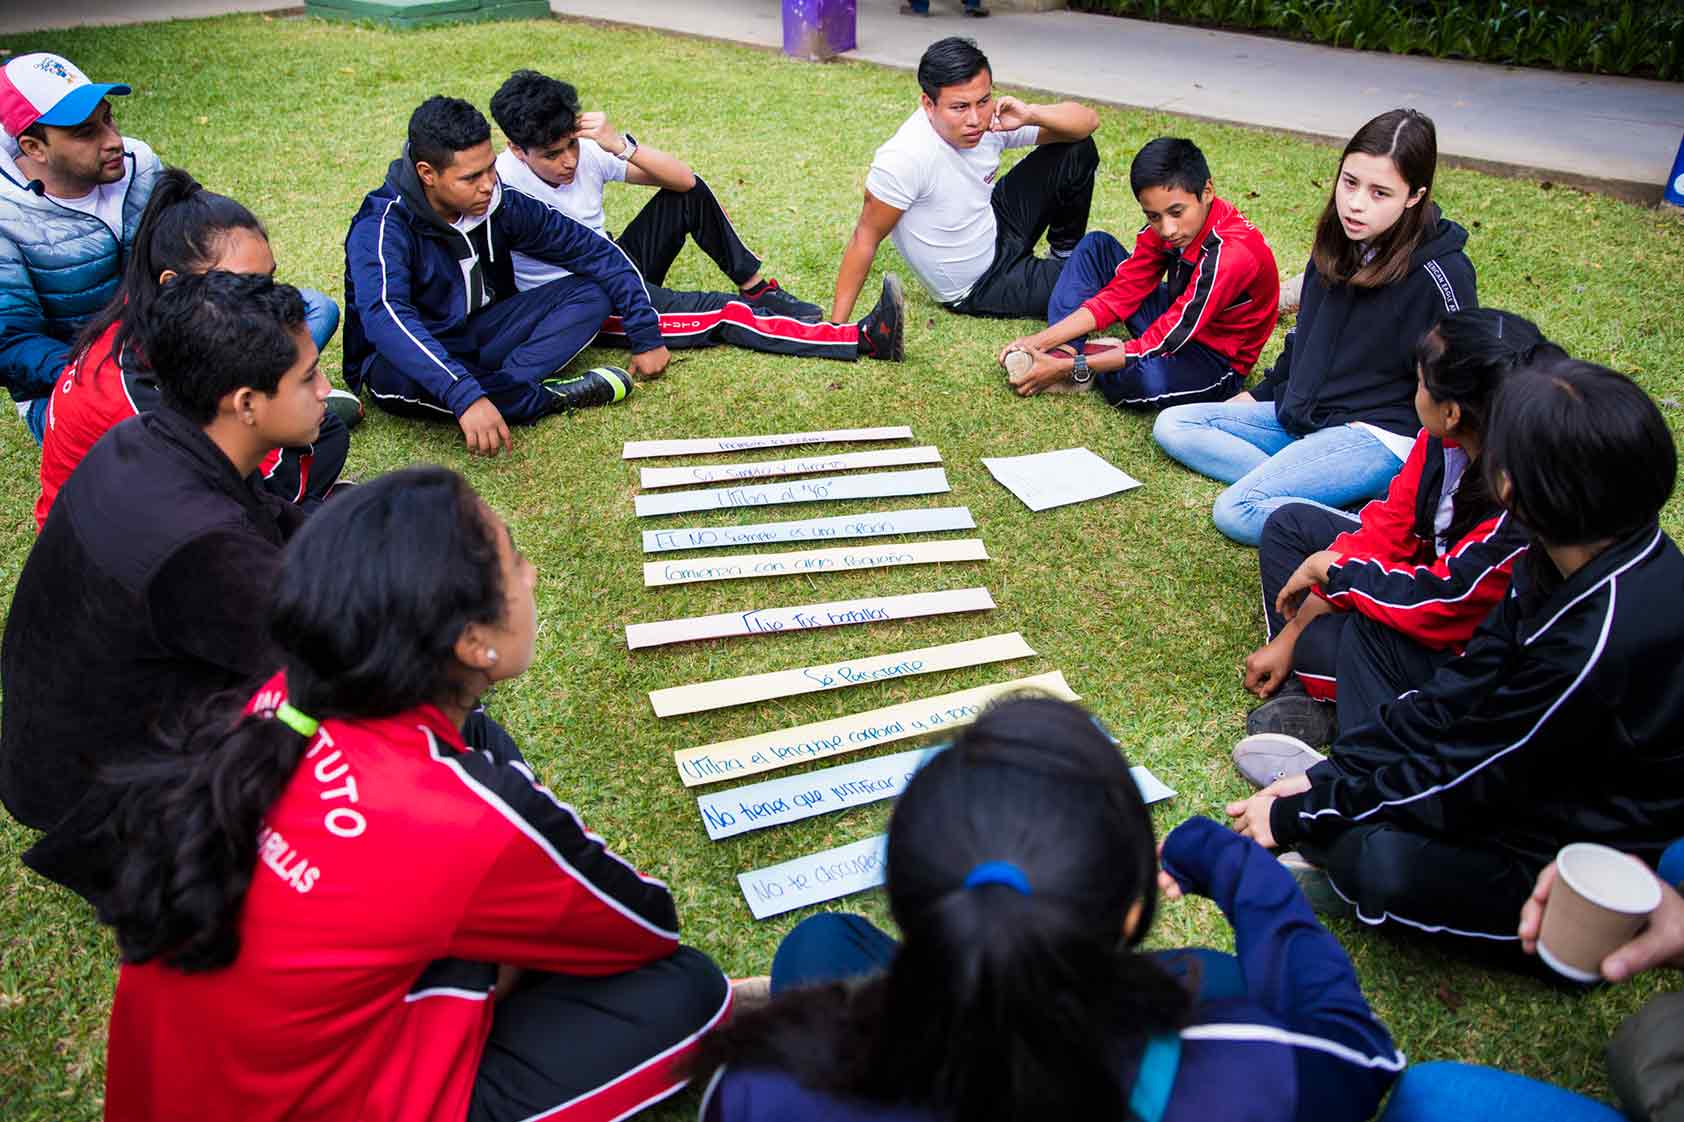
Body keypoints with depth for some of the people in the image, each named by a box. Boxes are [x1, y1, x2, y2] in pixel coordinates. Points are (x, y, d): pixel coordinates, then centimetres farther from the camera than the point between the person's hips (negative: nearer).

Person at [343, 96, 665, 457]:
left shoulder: (500, 203, -10)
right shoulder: (382, 227, -25)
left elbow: (593, 250, -2)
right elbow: (385, 319, -43)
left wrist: (646, 336, -4)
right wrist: (465, 397, -56)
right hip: (411, 357, -5)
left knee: (591, 292, -10)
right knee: (400, 375, -42)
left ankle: (499, 386, -29)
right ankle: (550, 396, -26)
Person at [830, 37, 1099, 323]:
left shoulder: (994, 119, -16)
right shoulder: (904, 157, -35)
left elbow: (1088, 120, -10)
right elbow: (866, 238, -26)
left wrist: (1031, 115, -31)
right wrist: (837, 326, -26)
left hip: (998, 232, 6)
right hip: (977, 290, -6)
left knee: (1077, 150, -4)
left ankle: (1066, 254, 21)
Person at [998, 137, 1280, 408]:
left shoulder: (1232, 253, -32)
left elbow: (1163, 343, -31)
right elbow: (1119, 295, -7)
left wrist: (1072, 367, -31)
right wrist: (1042, 340, -18)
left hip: (1218, 358, -7)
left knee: (1146, 378, -42)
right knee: (1097, 245, 1)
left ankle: (1069, 365, -9)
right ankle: (1063, 353, -15)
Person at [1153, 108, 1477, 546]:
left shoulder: (1440, 274, -17)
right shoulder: (1337, 244, 6)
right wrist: (1260, 394, 23)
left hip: (1379, 435, -9)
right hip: (1301, 415, 10)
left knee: (1238, 511, -27)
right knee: (1173, 424, -1)